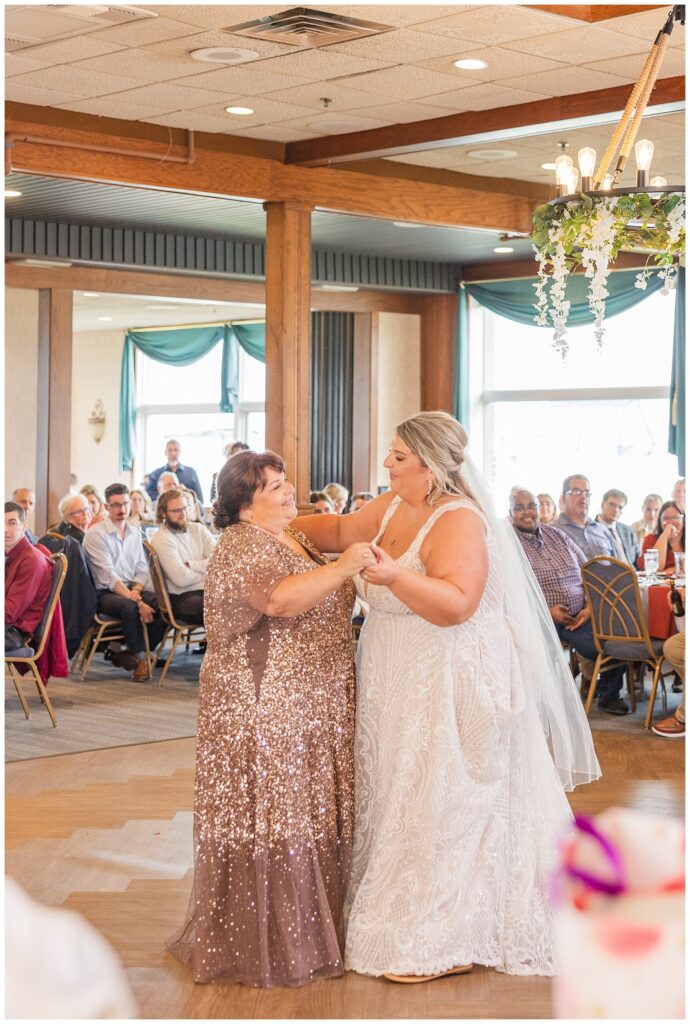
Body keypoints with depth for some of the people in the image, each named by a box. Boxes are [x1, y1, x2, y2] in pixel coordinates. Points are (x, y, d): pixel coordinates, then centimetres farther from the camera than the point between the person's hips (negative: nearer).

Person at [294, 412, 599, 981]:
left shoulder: (459, 520, -19)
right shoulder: (395, 506, 7)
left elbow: (455, 604, -30)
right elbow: (341, 531, 23)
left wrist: (396, 576, -43)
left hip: (450, 688, -9)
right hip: (400, 685, 9)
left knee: (443, 806, -3)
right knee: (401, 800, 14)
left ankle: (448, 942, 8)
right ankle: (406, 914, 26)